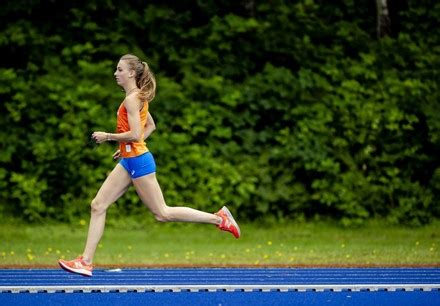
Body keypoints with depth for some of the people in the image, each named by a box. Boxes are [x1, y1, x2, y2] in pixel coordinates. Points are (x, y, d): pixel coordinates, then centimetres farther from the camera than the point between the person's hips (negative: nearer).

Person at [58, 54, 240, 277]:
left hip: (138, 161, -10)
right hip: (129, 161, 10)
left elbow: (135, 134, -25)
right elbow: (150, 126, 24)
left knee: (162, 213, -3)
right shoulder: (138, 96, 13)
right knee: (98, 205, 4)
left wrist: (107, 136, -14)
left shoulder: (131, 99, -17)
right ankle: (86, 262, 3)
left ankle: (218, 218, 4)